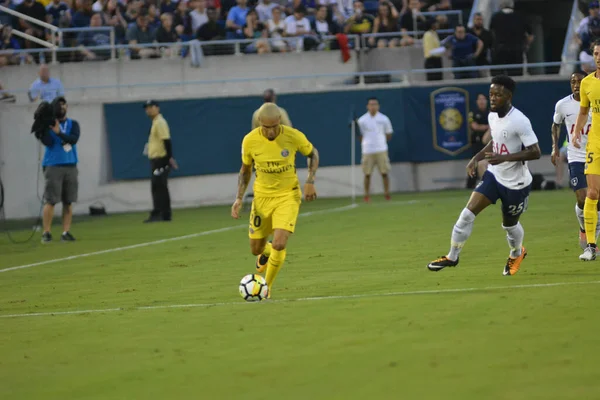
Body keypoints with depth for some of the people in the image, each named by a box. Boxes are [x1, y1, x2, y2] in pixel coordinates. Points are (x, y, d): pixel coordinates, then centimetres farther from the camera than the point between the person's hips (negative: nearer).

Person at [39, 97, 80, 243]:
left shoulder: (73, 124, 9)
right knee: (50, 201, -8)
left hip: (70, 166, 3)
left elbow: (74, 139, -10)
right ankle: (46, 233, -5)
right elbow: (48, 142, -10)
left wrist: (59, 132, -23)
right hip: (53, 166, -3)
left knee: (68, 201, 1)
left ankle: (66, 232, 4)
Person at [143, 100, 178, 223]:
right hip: (156, 160, 10)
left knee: (158, 187, -13)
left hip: (160, 160, -10)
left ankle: (157, 214, -17)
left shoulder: (160, 122, -12)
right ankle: (165, 215, 13)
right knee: (160, 188, 11)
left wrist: (170, 157, -25)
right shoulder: (155, 123, 18)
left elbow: (166, 141, -20)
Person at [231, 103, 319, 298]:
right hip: (262, 197, 2)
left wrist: (310, 181, -9)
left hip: (288, 196, -2)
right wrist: (239, 198, -5)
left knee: (279, 244, -20)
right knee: (256, 249, 8)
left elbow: (313, 154, 4)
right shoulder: (250, 141, -13)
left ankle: (267, 287, 4)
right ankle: (265, 253, 49)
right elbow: (245, 170, 5)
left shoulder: (294, 137, -17)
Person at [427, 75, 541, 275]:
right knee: (468, 213, -8)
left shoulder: (519, 121, -25)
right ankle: (452, 257, 2)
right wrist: (477, 158, 5)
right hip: (494, 175, 6)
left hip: (515, 183, -6)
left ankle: (517, 254, 46)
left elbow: (535, 152, -26)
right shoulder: (492, 116, 0)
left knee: (509, 224, 14)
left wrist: (504, 157, -32)